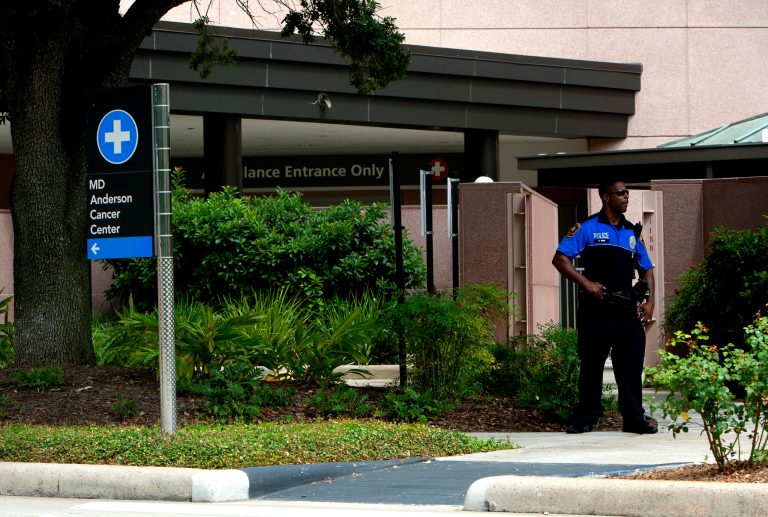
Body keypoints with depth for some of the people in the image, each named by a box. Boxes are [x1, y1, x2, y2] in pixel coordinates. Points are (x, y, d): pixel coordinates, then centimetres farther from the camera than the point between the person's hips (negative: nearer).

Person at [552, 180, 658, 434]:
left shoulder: (633, 232, 16)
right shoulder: (587, 228, 0)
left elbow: (646, 269, 21)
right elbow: (560, 259, -5)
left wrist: (649, 301, 7)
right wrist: (586, 283, -15)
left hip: (627, 308, 4)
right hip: (596, 306, -4)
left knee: (631, 364, 1)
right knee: (592, 363, 1)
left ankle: (634, 418, 6)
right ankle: (585, 418, 9)